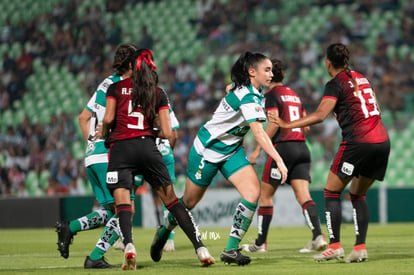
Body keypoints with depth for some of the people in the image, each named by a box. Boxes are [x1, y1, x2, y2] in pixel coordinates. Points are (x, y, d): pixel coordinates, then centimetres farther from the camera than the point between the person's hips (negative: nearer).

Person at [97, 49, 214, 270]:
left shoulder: (116, 88, 10)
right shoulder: (158, 93, 13)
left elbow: (108, 119, -3)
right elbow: (166, 132, 8)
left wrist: (103, 133, 17)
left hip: (120, 148, -1)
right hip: (148, 148, 2)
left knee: (122, 202, -8)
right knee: (171, 199, 6)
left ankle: (128, 245, -35)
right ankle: (200, 248, 0)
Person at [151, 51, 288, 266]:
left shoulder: (253, 93, 0)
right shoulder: (247, 97, -28)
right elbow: (259, 133, -38)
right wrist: (279, 160, -44)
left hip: (231, 150, 8)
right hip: (207, 150, -8)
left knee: (253, 191, -15)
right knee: (190, 201, 8)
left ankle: (231, 250, -13)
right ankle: (165, 230, 39)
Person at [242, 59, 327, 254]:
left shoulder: (271, 95, -3)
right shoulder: (294, 95, 18)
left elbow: (274, 124, -14)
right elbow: (306, 126, 18)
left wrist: (258, 150, -12)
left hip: (283, 148, -6)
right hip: (302, 148, 6)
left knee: (265, 194, 6)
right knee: (303, 195, -3)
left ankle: (260, 243, 9)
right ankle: (318, 236, -21)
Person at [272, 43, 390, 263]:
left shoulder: (335, 84, -3)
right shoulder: (360, 78, 18)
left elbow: (320, 115, -13)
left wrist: (288, 124, -10)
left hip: (358, 142, -7)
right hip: (382, 141, 7)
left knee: (331, 191, 4)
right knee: (357, 194, 16)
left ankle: (334, 245, -5)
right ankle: (360, 247, 5)